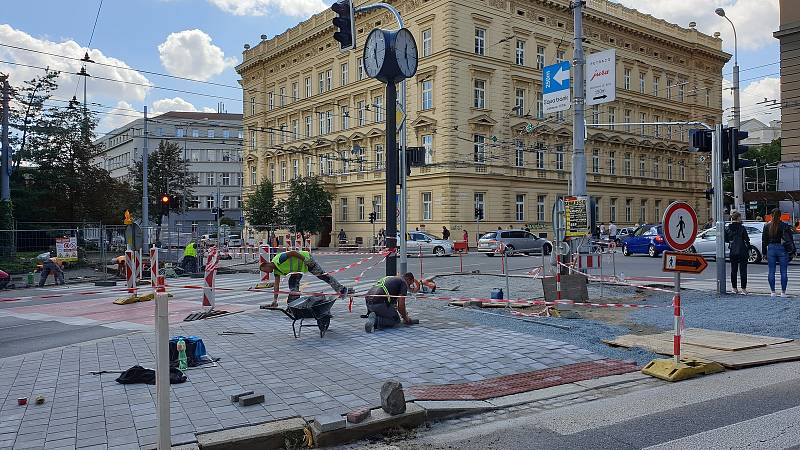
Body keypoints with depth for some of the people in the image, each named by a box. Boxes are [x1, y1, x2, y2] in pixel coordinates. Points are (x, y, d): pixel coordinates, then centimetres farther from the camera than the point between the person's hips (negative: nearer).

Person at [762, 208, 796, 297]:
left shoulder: (767, 226, 1)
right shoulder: (785, 226, -6)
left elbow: (764, 240, 5)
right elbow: (790, 239, -3)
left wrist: (764, 252, 11)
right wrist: (794, 250, 6)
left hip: (771, 249, 2)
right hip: (782, 249, -2)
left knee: (771, 271, 6)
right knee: (783, 272, 5)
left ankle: (772, 292, 8)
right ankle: (783, 292, 6)